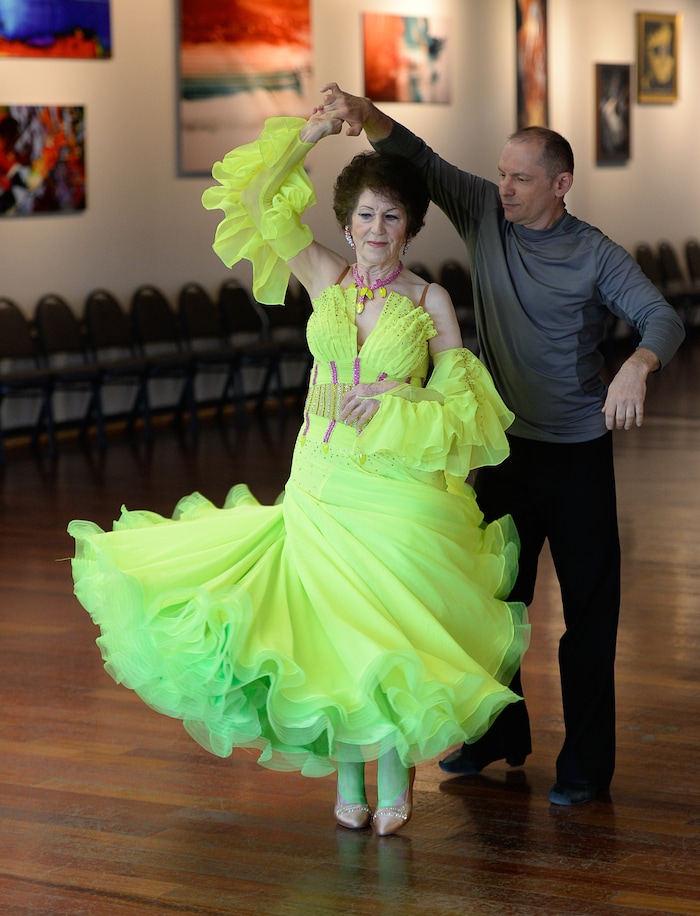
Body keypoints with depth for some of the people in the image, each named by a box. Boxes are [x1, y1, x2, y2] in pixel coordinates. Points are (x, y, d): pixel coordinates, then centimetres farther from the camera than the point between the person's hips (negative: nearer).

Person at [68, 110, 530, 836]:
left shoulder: (430, 301, -2)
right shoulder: (326, 278, 2)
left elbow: (461, 408, -3)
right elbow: (257, 198, -2)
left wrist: (392, 401, -16)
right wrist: (311, 134, -5)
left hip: (400, 490, -2)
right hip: (321, 483, 2)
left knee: (390, 631, 3)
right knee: (329, 630, 5)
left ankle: (394, 766, 25)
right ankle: (347, 777, 22)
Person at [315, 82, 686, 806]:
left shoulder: (595, 256, -10)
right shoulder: (486, 216, 1)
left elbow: (662, 319, -18)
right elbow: (421, 161, -5)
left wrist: (637, 367, -40)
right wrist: (365, 116, -24)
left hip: (577, 454, -5)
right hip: (502, 446, 5)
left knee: (589, 610, 0)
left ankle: (586, 763, 10)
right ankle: (500, 736, 32)